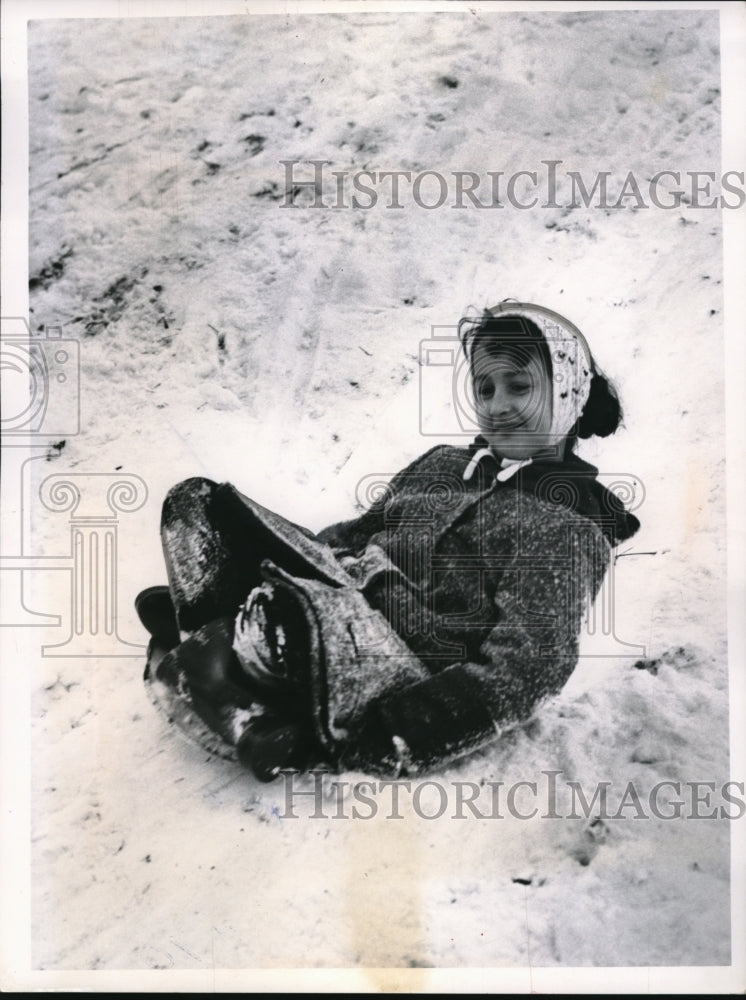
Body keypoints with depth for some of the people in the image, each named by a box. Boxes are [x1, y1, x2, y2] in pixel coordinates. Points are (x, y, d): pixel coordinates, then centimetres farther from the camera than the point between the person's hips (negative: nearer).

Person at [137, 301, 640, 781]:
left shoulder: (569, 529, -3)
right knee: (199, 502, -3)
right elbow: (352, 534, 21)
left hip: (401, 684, -7)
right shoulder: (441, 463, 19)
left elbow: (522, 671, -13)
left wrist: (379, 733, -22)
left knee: (289, 605, -37)